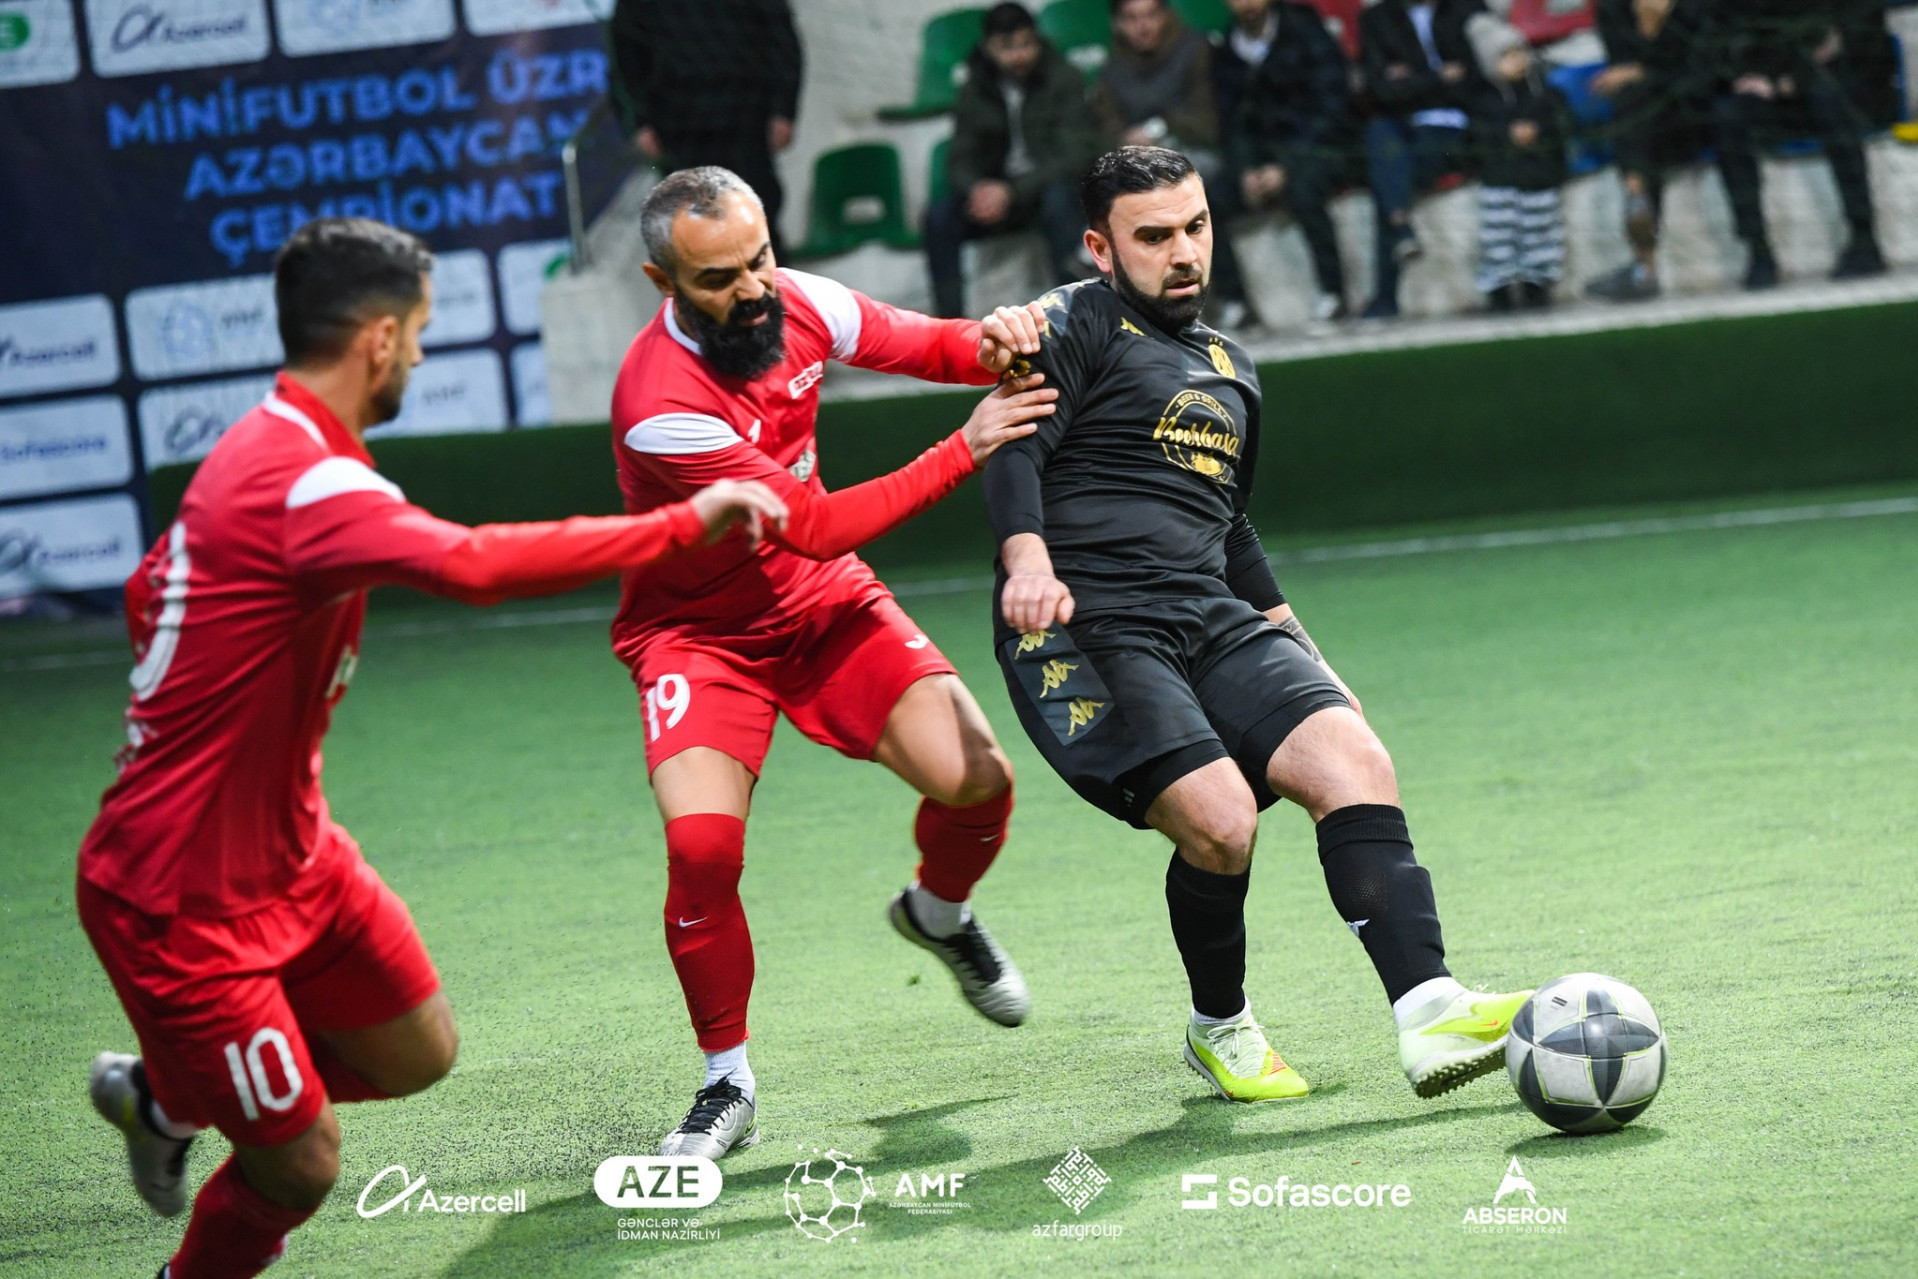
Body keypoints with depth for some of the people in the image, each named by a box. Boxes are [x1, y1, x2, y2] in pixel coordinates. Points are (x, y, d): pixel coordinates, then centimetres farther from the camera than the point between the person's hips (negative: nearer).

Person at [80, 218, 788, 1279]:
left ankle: (164, 1097, 35)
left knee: (417, 1054, 17)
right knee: (298, 1168, -5)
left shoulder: (259, 450, 7)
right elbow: (474, 564, -43)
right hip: (180, 903, -10)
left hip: (288, 859, 10)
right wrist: (682, 526, -36)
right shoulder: (305, 482, -27)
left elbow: (149, 596, 21)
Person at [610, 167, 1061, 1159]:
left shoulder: (798, 304, -13)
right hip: (699, 633, -5)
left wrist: (988, 343, -19)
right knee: (701, 843, -26)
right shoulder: (660, 406, -31)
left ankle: (939, 915, 24)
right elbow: (815, 526, -30)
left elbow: (922, 345, 5)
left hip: (823, 605, 5)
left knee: (976, 778, -13)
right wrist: (964, 451, -31)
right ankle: (727, 1088, -5)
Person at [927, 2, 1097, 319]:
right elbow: (960, 160, 4)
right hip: (995, 190, 4)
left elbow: (1074, 154, -16)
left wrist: (1012, 192, -28)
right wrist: (976, 189, -22)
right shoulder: (975, 90, 5)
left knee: (1057, 199, -39)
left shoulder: (1064, 79, -7)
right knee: (939, 215, -22)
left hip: (1052, 184, -4)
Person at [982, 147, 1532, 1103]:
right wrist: (1028, 559, -29)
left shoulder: (1231, 370, 28)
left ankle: (1430, 1017, -27)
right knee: (1220, 820, -23)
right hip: (1082, 630, -6)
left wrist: (1300, 654, 32)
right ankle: (1220, 1031, 5)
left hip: (1213, 625, 7)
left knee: (1354, 761, -18)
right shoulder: (1075, 326, 5)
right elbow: (1014, 449, -10)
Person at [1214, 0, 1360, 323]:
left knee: (1301, 188, -39)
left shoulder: (1308, 38, -7)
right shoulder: (1227, 53, 9)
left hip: (1319, 150, -6)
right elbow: (1233, 124, 10)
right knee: (1207, 197, -18)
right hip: (1263, 160, 6)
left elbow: (1331, 114, -13)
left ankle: (1333, 294, -30)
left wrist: (1285, 170, -21)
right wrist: (1245, 171, -10)